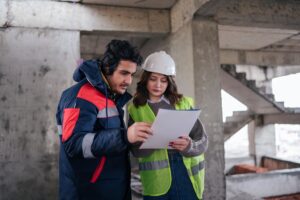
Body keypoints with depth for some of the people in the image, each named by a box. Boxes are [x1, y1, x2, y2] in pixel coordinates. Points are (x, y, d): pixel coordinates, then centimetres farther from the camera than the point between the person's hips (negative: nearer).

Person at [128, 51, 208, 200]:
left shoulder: (183, 103, 6)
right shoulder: (136, 109, 2)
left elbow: (202, 140, 3)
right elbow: (135, 149, -4)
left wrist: (189, 146, -19)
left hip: (187, 172, 2)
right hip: (156, 179, -1)